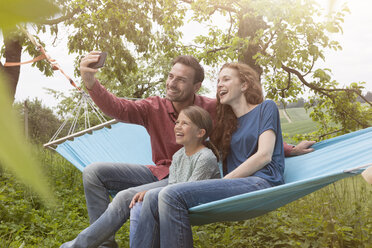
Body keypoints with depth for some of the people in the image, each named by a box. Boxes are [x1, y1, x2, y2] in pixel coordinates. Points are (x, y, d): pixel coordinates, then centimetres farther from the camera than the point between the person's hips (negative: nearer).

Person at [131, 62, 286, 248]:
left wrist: (224, 181, -9)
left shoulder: (266, 108, 10)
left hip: (261, 183, -6)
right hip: (234, 186, 7)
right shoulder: (227, 122, 28)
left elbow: (264, 155, -5)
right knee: (153, 198, -14)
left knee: (172, 195, -27)